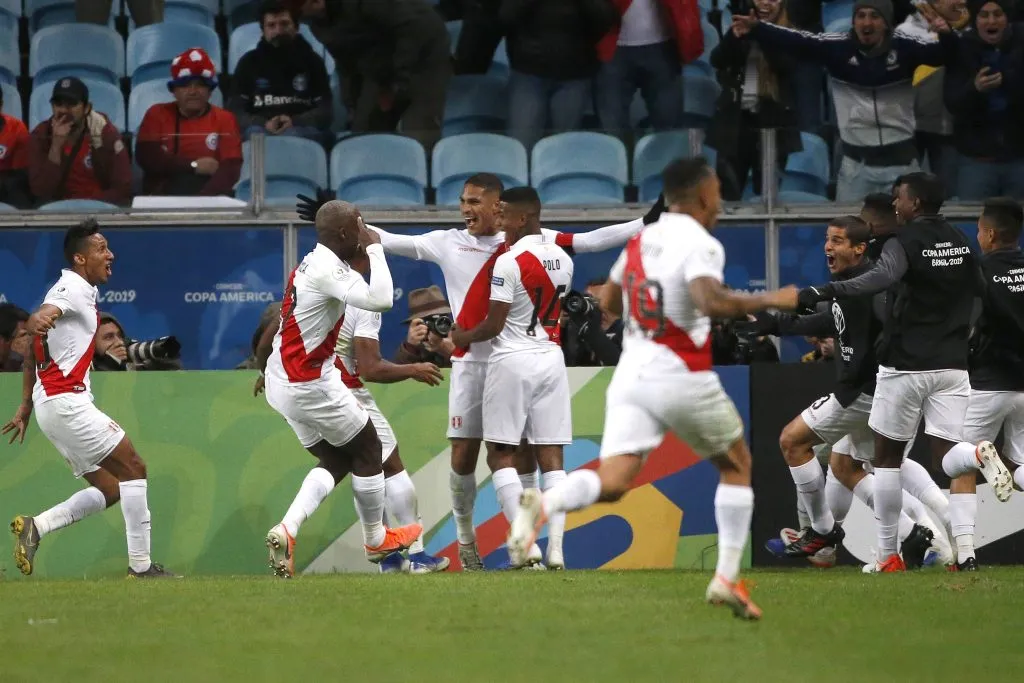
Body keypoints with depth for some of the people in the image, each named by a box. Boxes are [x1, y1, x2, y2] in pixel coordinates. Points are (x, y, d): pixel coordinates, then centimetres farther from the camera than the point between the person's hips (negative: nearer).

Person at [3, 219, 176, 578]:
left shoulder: (78, 290, 20)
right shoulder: (74, 288, -9)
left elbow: (32, 356, 25)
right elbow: (36, 320, -30)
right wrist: (40, 321, -54)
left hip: (52, 406, 10)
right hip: (67, 401, -10)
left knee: (111, 490, 7)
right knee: (133, 470, -7)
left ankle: (34, 526, -2)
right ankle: (141, 565, -8)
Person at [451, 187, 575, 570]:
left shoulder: (509, 262, -13)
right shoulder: (563, 260, 8)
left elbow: (493, 326, -12)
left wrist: (464, 337, 7)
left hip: (513, 361, -6)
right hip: (551, 360, 6)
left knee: (500, 455, 2)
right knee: (551, 456, 4)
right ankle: (556, 547, -4)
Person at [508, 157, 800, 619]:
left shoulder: (640, 240, 11)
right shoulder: (700, 245, -11)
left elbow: (609, 301, 24)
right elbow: (709, 301, -29)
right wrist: (769, 301, -17)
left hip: (632, 370, 5)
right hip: (683, 378, -5)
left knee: (612, 482, -4)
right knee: (737, 465, 17)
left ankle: (544, 503, -34)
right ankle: (727, 578, 14)